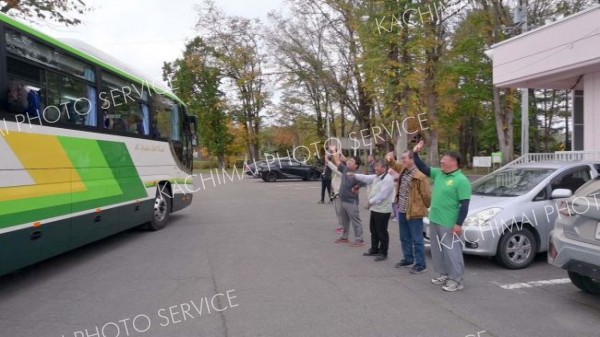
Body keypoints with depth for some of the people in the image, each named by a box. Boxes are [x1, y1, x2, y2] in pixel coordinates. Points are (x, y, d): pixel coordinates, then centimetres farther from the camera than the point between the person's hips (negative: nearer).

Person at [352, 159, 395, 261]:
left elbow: (382, 195, -24)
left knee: (382, 232, 1)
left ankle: (383, 253, 13)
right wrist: (355, 175, 5)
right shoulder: (376, 177, 12)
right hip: (375, 209, 10)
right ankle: (374, 250, 32)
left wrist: (371, 201, -16)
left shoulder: (388, 179, -19)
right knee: (373, 230, 18)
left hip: (382, 210, -10)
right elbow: (366, 178, 15)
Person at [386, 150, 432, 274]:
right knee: (404, 239, 19)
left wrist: (423, 208, 1)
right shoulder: (404, 170, 5)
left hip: (413, 213, -9)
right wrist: (390, 160, 3)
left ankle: (421, 264, 11)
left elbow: (426, 194, -14)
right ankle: (408, 259, 34)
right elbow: (395, 166, 26)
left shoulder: (419, 176, -20)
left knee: (417, 240, 1)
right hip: (402, 211, 9)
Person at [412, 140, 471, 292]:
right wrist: (416, 153, 3)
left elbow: (465, 204, -17)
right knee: (437, 250, 17)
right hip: (434, 220, 8)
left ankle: (456, 280, 12)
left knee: (451, 251, 1)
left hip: (449, 224, -8)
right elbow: (423, 168, 16)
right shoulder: (438, 174, 8)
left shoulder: (461, 180, -15)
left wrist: (459, 224, -20)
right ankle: (444, 275, 30)